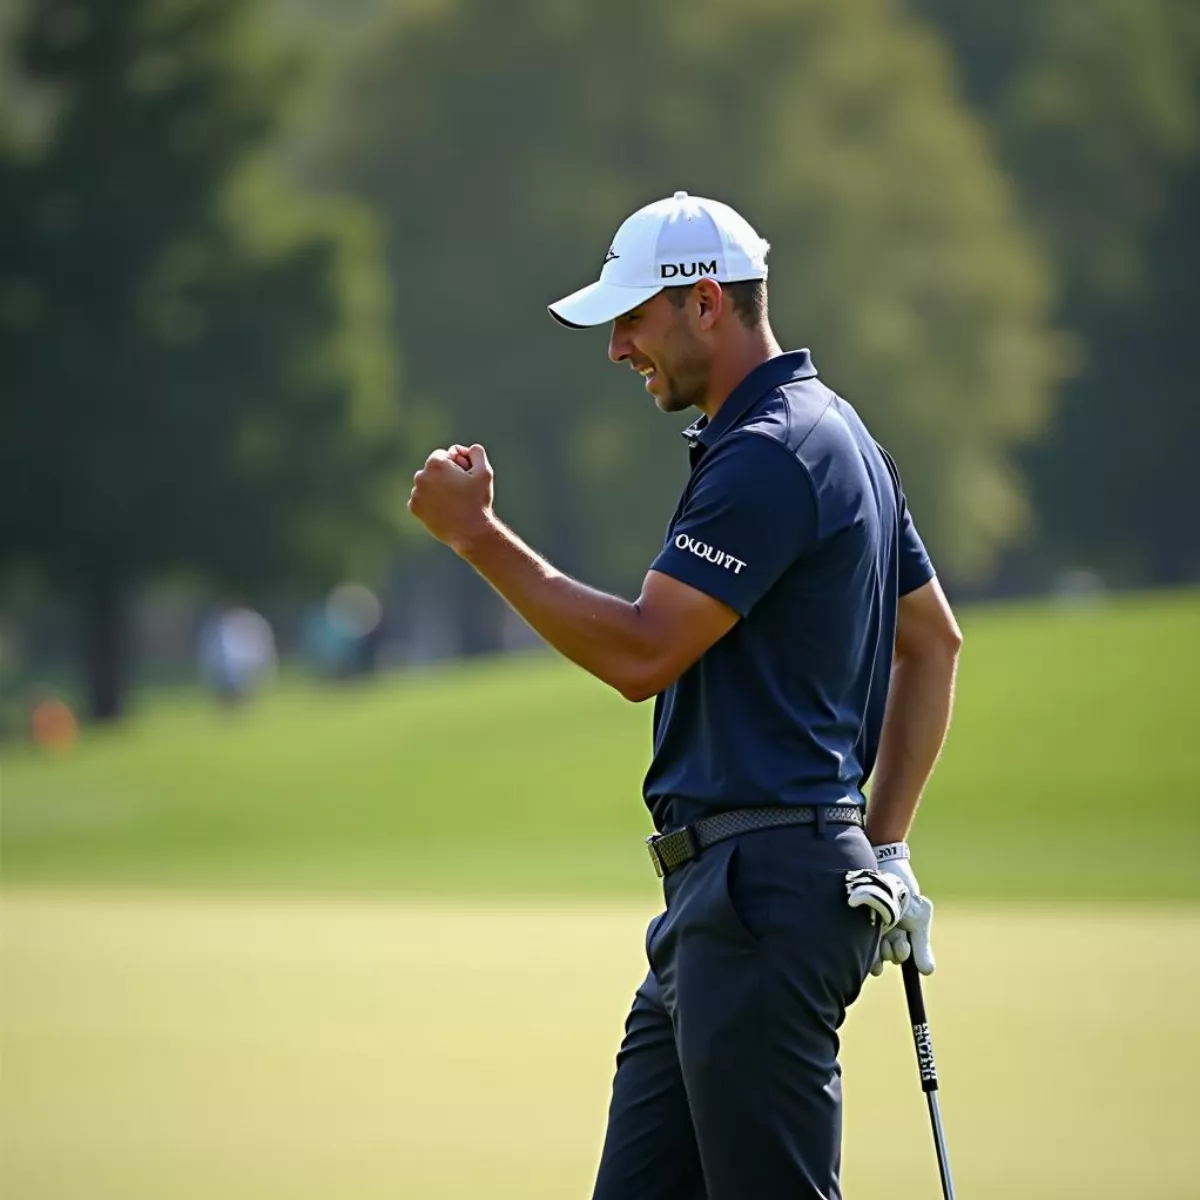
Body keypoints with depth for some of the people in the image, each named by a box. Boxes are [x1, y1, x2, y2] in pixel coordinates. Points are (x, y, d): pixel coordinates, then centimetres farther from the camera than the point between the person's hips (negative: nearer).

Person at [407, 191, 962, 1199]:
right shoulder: (836, 437, 19)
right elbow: (934, 641, 27)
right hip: (717, 892, 11)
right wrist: (881, 841, 23)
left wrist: (477, 534, -12)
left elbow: (642, 654, -20)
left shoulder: (768, 455, -15)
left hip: (765, 890, -11)